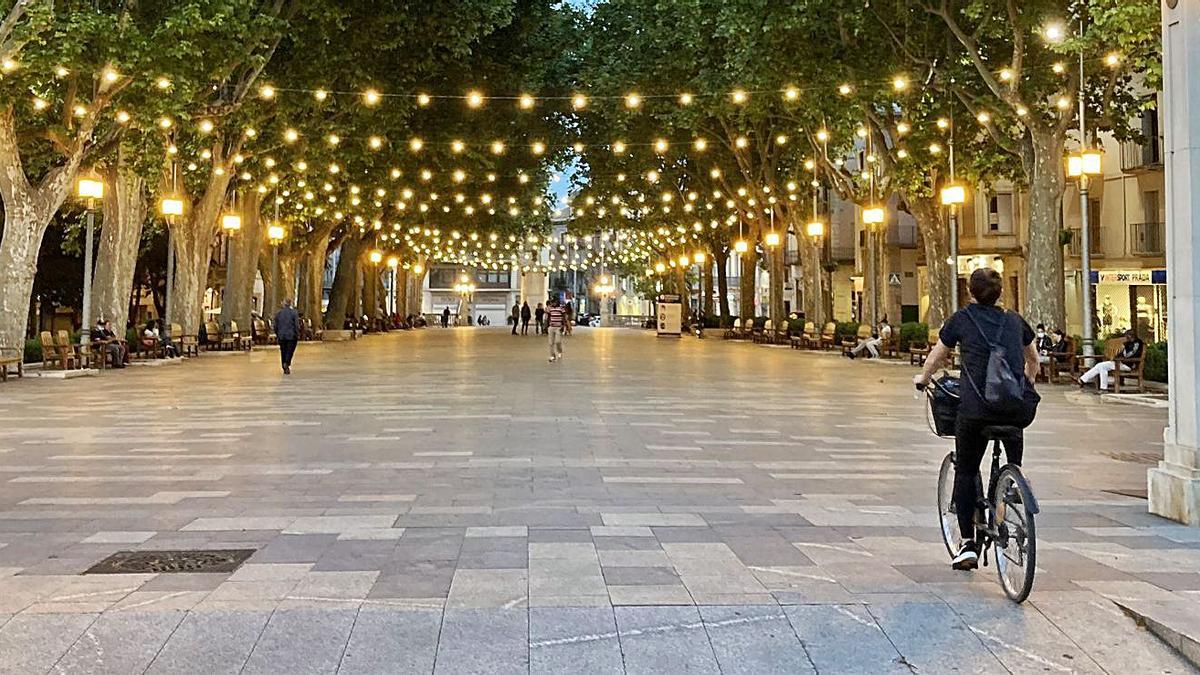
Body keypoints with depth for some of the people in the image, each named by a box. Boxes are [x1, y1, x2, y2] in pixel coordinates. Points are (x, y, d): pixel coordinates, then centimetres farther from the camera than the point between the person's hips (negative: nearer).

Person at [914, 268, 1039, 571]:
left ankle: (968, 543, 9)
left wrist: (922, 378, 41)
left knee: (965, 471, 14)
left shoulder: (961, 319, 9)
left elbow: (936, 356, 21)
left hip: (977, 407, -2)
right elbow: (1033, 360, 33)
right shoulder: (1015, 321, 17)